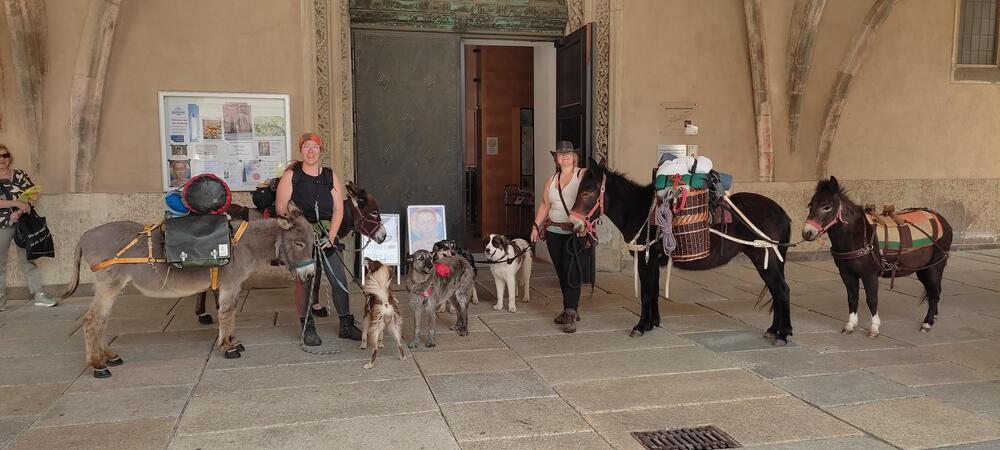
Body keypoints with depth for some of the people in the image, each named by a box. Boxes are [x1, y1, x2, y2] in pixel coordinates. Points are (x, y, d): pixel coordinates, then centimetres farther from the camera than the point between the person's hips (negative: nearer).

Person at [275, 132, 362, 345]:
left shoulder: (330, 176, 6)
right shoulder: (291, 176, -1)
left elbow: (338, 210, 2)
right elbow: (280, 208, -4)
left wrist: (330, 237, -8)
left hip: (326, 236, 2)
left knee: (339, 280, 0)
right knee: (304, 280, -1)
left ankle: (346, 325, 12)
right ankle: (308, 329, 11)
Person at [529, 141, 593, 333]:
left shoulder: (583, 175, -4)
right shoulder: (553, 179, 15)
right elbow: (544, 204, 18)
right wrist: (536, 225, 9)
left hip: (576, 233, -6)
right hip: (554, 232, 6)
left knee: (572, 273, -10)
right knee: (561, 273, 11)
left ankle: (570, 314, -8)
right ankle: (570, 310, 23)